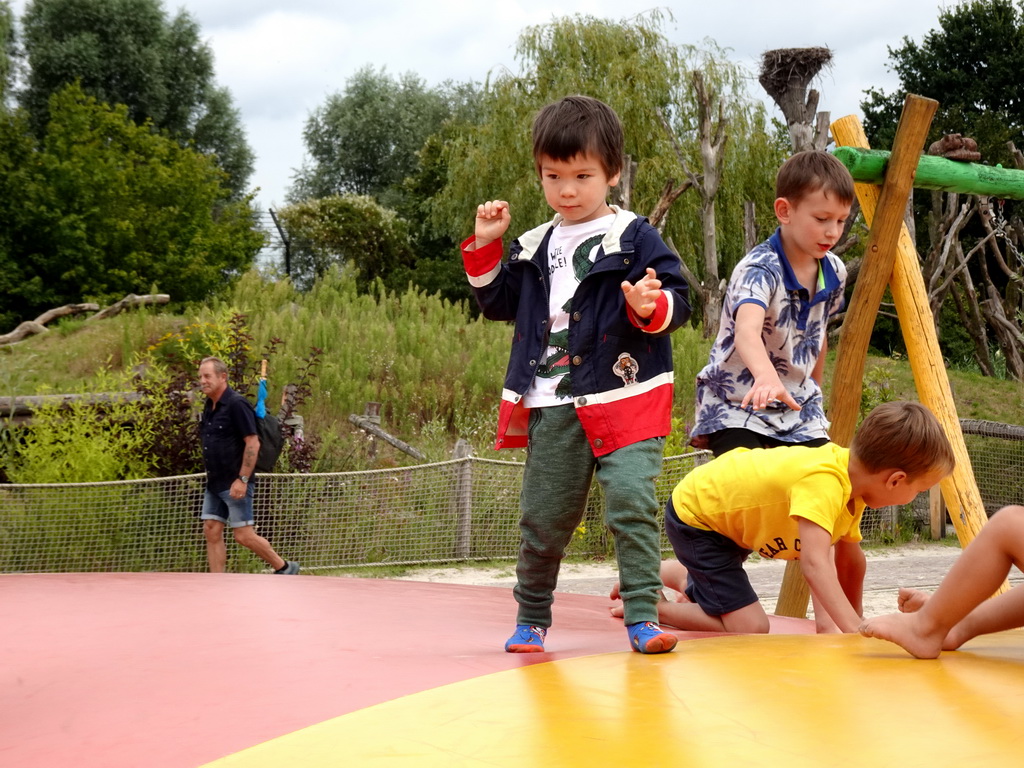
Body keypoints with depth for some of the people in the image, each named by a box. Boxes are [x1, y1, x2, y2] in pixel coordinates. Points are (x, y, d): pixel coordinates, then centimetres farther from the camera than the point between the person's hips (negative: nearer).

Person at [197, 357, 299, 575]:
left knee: (243, 535, -6)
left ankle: (284, 568, 12)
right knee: (212, 532, 4)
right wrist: (212, 477, 20)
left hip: (235, 484, -9)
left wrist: (242, 479, -22)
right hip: (214, 483, 9)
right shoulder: (209, 406, 12)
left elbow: (253, 443, -19)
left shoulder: (236, 405, -15)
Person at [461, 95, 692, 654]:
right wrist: (484, 249, 11)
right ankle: (531, 618, 27)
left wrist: (652, 307, -28)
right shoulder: (533, 248, 13)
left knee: (632, 503, -16)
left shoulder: (635, 239, -1)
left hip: (624, 400, -4)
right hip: (551, 408, 4)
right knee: (542, 516, 10)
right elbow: (499, 303, 23)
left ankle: (642, 616, -9)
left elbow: (678, 301, -6)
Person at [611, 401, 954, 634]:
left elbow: (850, 558, 2)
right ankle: (650, 605, -2)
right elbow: (815, 563, -46)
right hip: (694, 514, -10)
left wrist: (854, 620, 7)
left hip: (723, 511, 10)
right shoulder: (823, 482, -36)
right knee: (749, 627, -15)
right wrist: (855, 630, -50)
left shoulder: (850, 472, -8)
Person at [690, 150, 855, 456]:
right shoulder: (760, 269, -25)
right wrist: (766, 376, -64)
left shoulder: (834, 272, -1)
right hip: (736, 405, -7)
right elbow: (747, 331, -45)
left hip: (797, 406, 7)